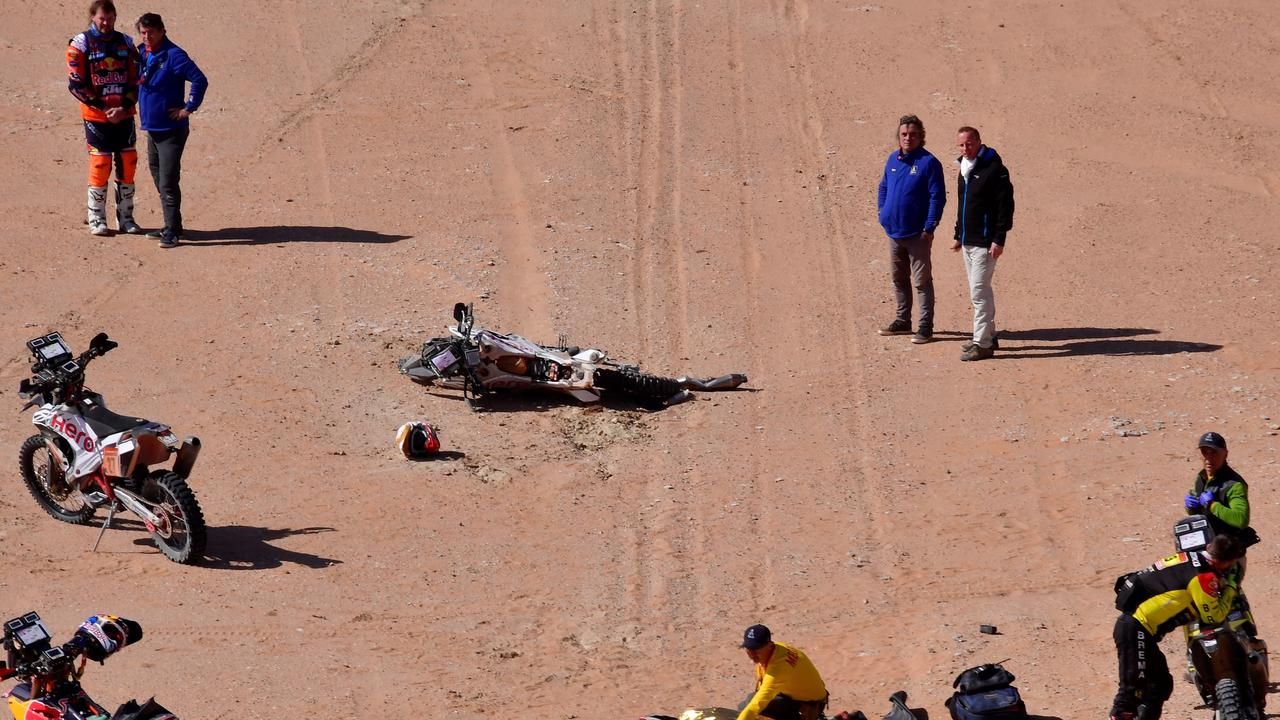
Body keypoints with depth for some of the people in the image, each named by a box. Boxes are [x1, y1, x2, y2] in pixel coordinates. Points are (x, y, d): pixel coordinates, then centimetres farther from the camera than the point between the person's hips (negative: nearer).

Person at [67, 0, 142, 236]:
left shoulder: (125, 43, 8)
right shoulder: (80, 44, -3)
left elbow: (136, 79, 7)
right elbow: (75, 83, -7)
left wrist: (124, 107, -8)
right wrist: (103, 108, -12)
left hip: (124, 116, 4)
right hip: (96, 117, -4)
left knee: (127, 164, 4)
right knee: (100, 166, -5)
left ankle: (125, 218, 15)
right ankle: (96, 219, 6)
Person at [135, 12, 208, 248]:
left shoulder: (173, 56, -15)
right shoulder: (142, 54, 9)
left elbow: (200, 80, -21)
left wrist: (188, 109, -18)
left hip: (171, 129, -8)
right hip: (151, 129, 8)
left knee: (168, 181, -10)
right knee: (159, 181, 15)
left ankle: (172, 232, -8)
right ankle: (171, 227, 24)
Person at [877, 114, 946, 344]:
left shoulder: (928, 162, -12)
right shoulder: (893, 159, 8)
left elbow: (938, 197, -13)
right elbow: (883, 187, 22)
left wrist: (929, 228, -16)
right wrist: (882, 213, 10)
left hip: (917, 234, -7)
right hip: (894, 231, 7)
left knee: (922, 281, -2)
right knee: (899, 279, 17)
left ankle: (925, 327, 2)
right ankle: (902, 321, 29)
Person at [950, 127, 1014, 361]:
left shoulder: (994, 170, -13)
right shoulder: (965, 170, 15)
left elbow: (1005, 206, -16)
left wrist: (999, 239, -20)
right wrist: (958, 235, 24)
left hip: (984, 243, -9)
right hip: (968, 242, 9)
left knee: (979, 291, -12)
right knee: (980, 291, 16)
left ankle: (982, 344, -10)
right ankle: (988, 336, 26)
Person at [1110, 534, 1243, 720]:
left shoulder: (1190, 558, 12)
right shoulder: (1203, 575, -15)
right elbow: (1213, 616, -9)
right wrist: (1230, 589, 5)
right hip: (1136, 630, -10)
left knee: (1161, 684, 15)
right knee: (1134, 687, -12)